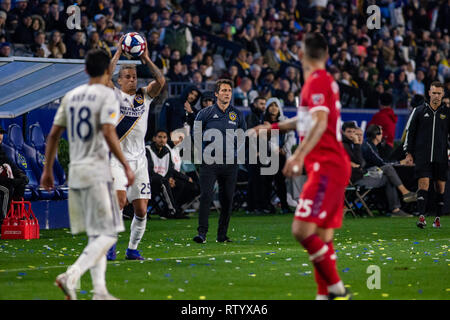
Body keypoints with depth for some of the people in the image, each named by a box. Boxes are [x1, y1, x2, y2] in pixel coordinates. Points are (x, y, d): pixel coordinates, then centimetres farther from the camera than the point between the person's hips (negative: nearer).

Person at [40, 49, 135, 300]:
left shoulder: (71, 96, 12)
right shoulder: (107, 95, -7)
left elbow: (54, 134, 12)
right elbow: (108, 133, -19)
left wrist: (48, 169, 18)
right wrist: (126, 166, -13)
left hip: (75, 173, 7)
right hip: (97, 173, -7)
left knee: (95, 235, 14)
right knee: (108, 234, -6)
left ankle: (100, 291, 10)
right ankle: (71, 276, -24)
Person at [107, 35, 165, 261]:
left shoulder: (145, 96, 10)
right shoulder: (114, 96, 1)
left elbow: (161, 81, -4)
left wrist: (146, 59, -5)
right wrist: (118, 53, -12)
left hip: (139, 160, 4)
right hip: (117, 159, -4)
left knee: (141, 210, 2)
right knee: (120, 200, -21)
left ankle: (132, 249, 18)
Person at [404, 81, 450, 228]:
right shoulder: (420, 111, 4)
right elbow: (410, 132, 8)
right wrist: (409, 152, 5)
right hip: (422, 155, -1)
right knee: (424, 183, -13)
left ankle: (438, 218, 16)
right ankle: (421, 217, -17)